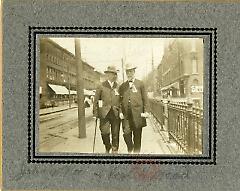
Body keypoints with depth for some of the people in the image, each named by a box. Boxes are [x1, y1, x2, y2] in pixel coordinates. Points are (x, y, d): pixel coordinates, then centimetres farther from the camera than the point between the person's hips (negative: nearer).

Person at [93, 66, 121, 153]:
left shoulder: (118, 87, 10)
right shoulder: (101, 86, 5)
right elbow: (96, 100, 5)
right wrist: (95, 114, -1)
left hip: (116, 113, 1)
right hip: (104, 113, -1)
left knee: (115, 134, 2)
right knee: (105, 132, -11)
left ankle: (115, 151, 13)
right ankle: (107, 148, 15)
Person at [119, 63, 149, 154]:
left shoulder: (140, 84, 8)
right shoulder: (122, 86, 14)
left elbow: (145, 99, 6)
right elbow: (120, 100, 13)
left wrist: (146, 111, -3)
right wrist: (120, 112, 0)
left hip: (137, 113, -1)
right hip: (126, 114, 1)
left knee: (137, 135, 3)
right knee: (126, 132, -10)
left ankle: (136, 151, 15)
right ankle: (130, 147, 13)